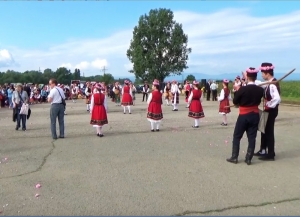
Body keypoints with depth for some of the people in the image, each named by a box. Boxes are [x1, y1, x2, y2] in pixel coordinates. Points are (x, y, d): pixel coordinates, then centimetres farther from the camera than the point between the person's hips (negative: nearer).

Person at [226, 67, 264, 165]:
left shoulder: (242, 89, -16)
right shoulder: (260, 90, -5)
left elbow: (235, 101, -6)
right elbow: (259, 101, 10)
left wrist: (239, 94, 6)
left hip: (243, 116, -3)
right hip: (255, 115, 4)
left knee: (237, 136, 9)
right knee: (252, 138, 8)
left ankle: (234, 157, 11)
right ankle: (248, 159, 12)